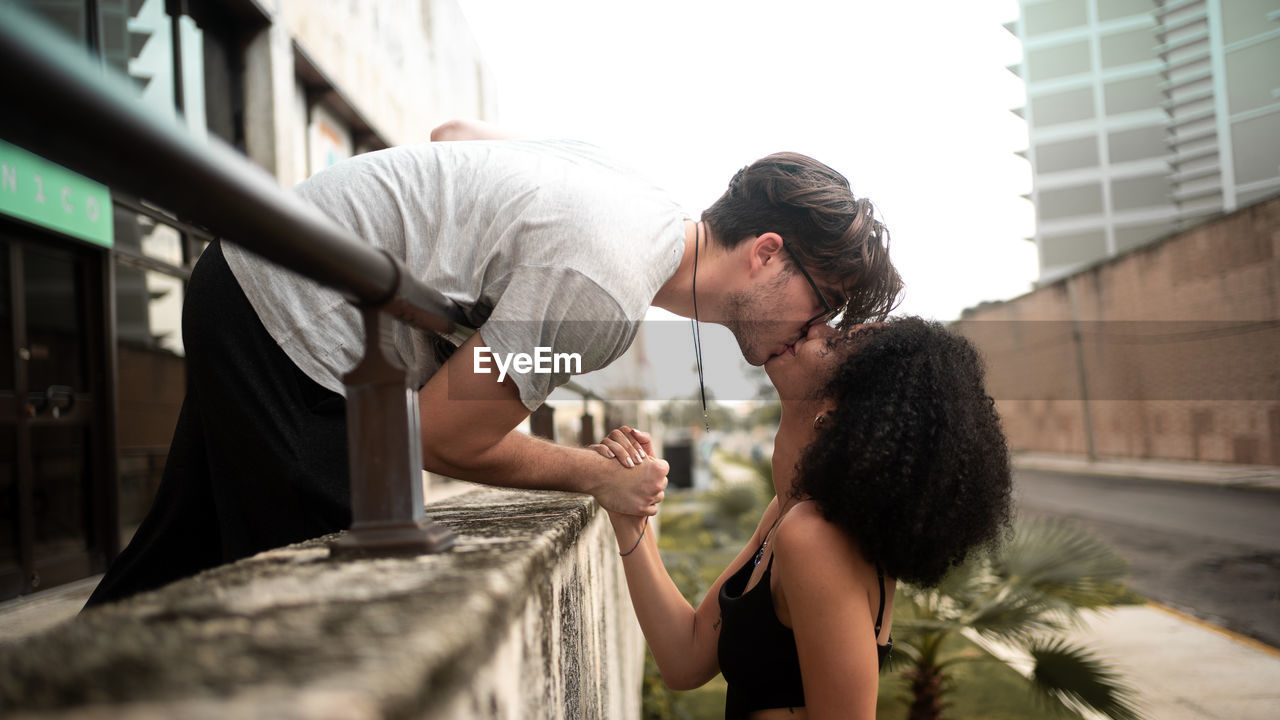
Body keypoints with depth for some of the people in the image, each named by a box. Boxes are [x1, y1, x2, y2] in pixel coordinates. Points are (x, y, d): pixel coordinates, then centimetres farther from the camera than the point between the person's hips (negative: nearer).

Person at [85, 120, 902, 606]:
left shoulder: (619, 182, 3)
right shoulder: (606, 289, -25)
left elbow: (454, 132, 16)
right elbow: (442, 438, -17)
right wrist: (596, 475, -5)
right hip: (293, 329, -9)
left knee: (183, 551, 20)